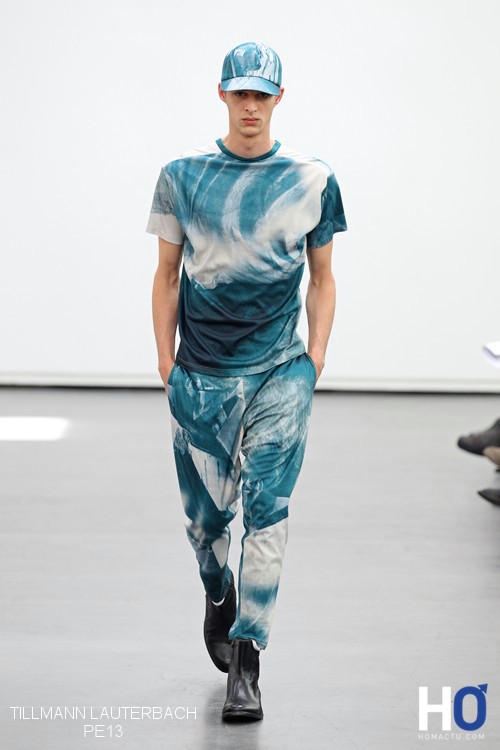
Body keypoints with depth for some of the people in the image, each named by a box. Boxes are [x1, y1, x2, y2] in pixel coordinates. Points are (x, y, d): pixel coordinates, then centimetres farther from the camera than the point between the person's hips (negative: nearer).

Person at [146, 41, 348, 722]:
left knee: (268, 512, -8)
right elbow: (167, 274, 9)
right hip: (200, 376, 1)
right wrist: (165, 358, 4)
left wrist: (315, 357, 2)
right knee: (205, 514, 9)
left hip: (281, 372, -1)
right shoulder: (183, 176, 5)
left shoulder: (312, 180, 4)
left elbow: (322, 277, 11)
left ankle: (245, 664, -4)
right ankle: (218, 596, 41)